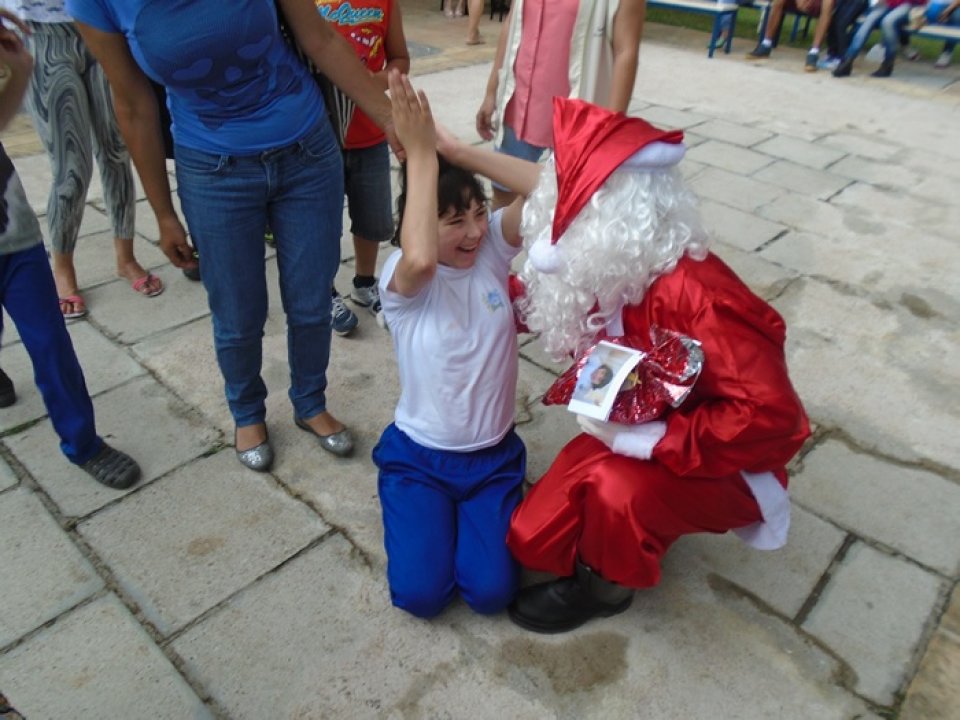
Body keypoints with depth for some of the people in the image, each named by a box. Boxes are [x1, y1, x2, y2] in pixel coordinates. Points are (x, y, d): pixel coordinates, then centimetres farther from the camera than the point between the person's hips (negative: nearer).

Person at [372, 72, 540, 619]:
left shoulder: (495, 248, -8)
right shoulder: (403, 279, -18)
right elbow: (420, 259, -45)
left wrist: (452, 148, -27)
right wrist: (421, 151, -35)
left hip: (494, 455, 2)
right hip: (418, 456, -2)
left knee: (491, 592, -10)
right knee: (420, 593, -11)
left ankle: (467, 513, 21)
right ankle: (424, 513, 20)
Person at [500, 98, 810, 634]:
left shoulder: (690, 293, -34)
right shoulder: (601, 270, -10)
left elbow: (768, 414, -34)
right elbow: (539, 306, 11)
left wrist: (647, 440, -31)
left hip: (721, 461, -6)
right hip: (628, 437, 7)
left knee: (619, 490, -36)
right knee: (535, 539, 0)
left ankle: (603, 587, -2)